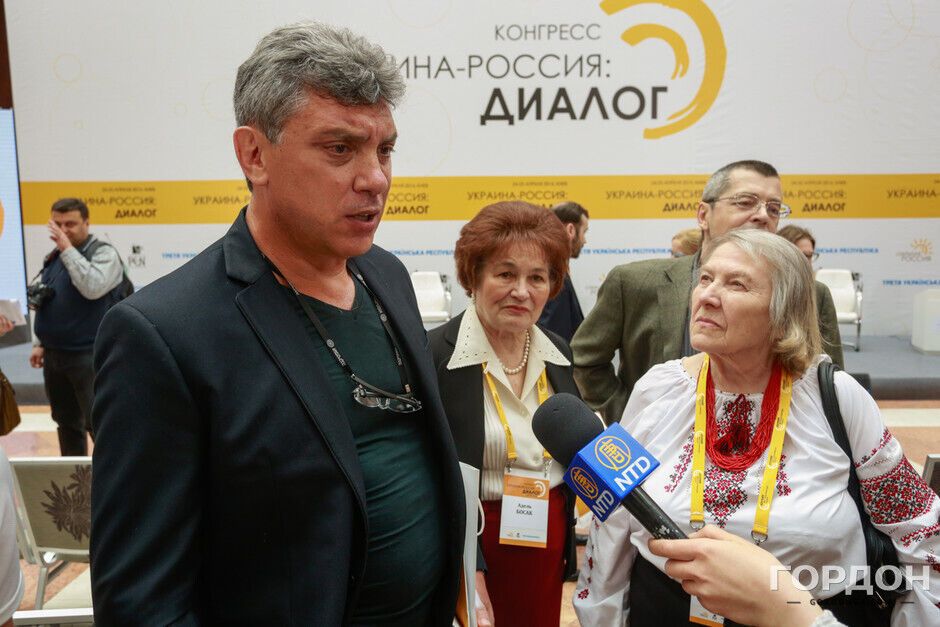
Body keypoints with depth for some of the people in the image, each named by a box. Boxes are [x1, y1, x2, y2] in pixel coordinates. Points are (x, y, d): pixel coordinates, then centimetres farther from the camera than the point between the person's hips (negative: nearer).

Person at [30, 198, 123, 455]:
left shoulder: (104, 253, -8)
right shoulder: (53, 258, 13)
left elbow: (92, 288, -27)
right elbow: (46, 305, 22)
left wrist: (68, 249, -21)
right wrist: (41, 343, 18)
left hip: (89, 355, -7)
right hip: (54, 355, 7)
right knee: (66, 422, 16)